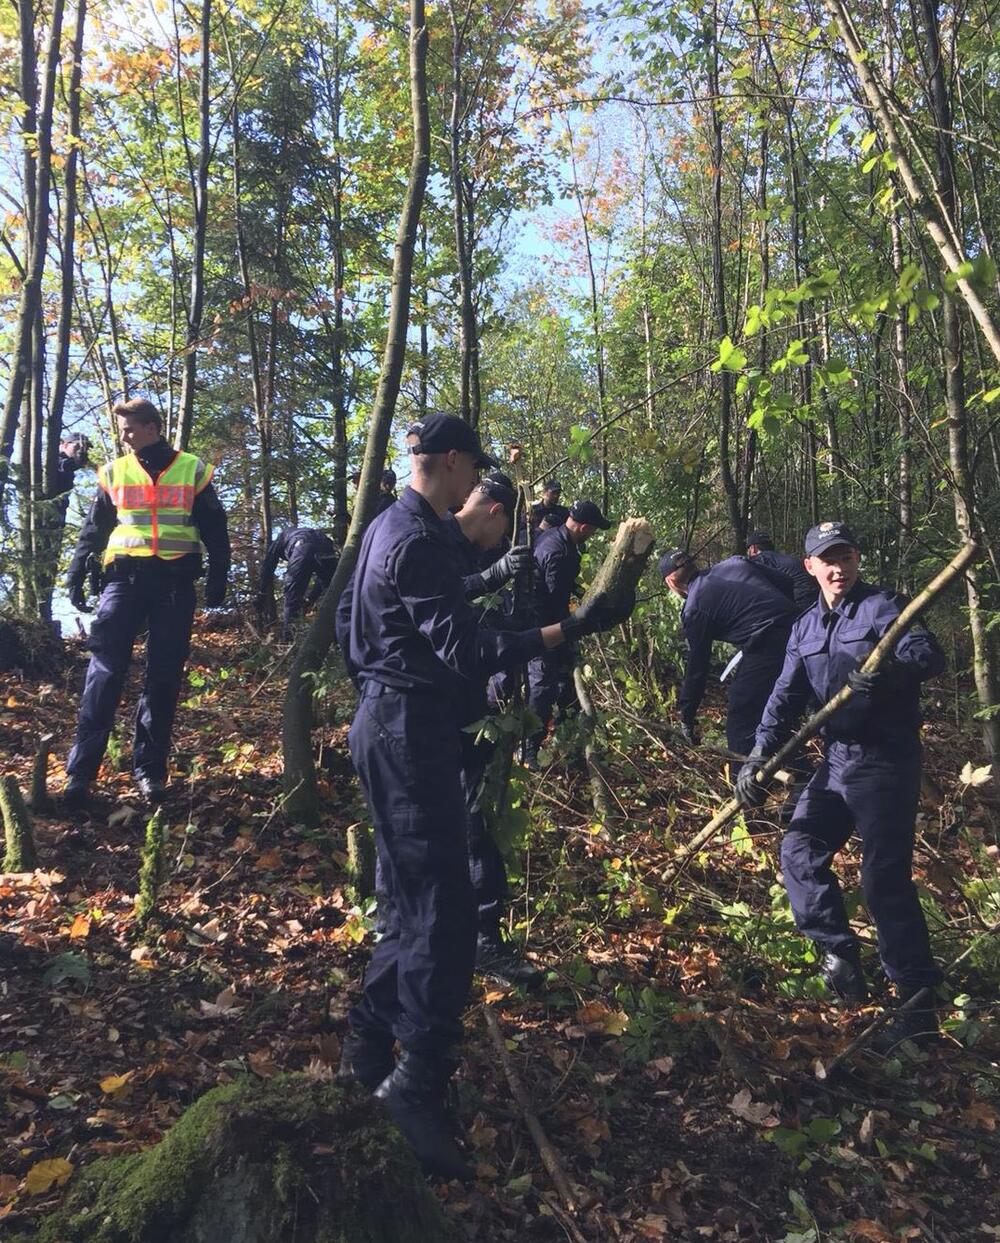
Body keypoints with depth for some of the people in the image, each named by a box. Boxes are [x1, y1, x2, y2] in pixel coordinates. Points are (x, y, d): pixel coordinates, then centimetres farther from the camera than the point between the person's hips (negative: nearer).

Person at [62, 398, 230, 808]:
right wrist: (77, 576, 8)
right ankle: (81, 771, -6)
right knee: (103, 673, -8)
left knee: (163, 678, 2)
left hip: (175, 582, -1)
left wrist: (218, 578, 1)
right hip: (123, 578, 1)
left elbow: (214, 529, 9)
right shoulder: (114, 472, 12)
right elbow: (93, 528, 16)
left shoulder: (192, 470, 7)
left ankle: (149, 769, 11)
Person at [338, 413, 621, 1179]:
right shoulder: (419, 540, -18)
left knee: (416, 901, 18)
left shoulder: (392, 526, 14)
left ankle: (370, 1049, 30)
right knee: (444, 912, -5)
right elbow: (466, 653, -24)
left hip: (395, 725, 11)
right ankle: (417, 1087, 4)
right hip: (411, 731, -11)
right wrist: (567, 630, -27)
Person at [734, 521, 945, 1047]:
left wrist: (890, 670, -43)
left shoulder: (881, 606, -7)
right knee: (800, 849, 5)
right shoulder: (805, 629, 12)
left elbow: (929, 653, -21)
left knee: (885, 878, -8)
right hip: (837, 760, 7)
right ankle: (838, 951, 20)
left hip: (886, 762, -7)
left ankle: (920, 1005, 3)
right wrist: (759, 755, -2)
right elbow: (786, 696, 9)